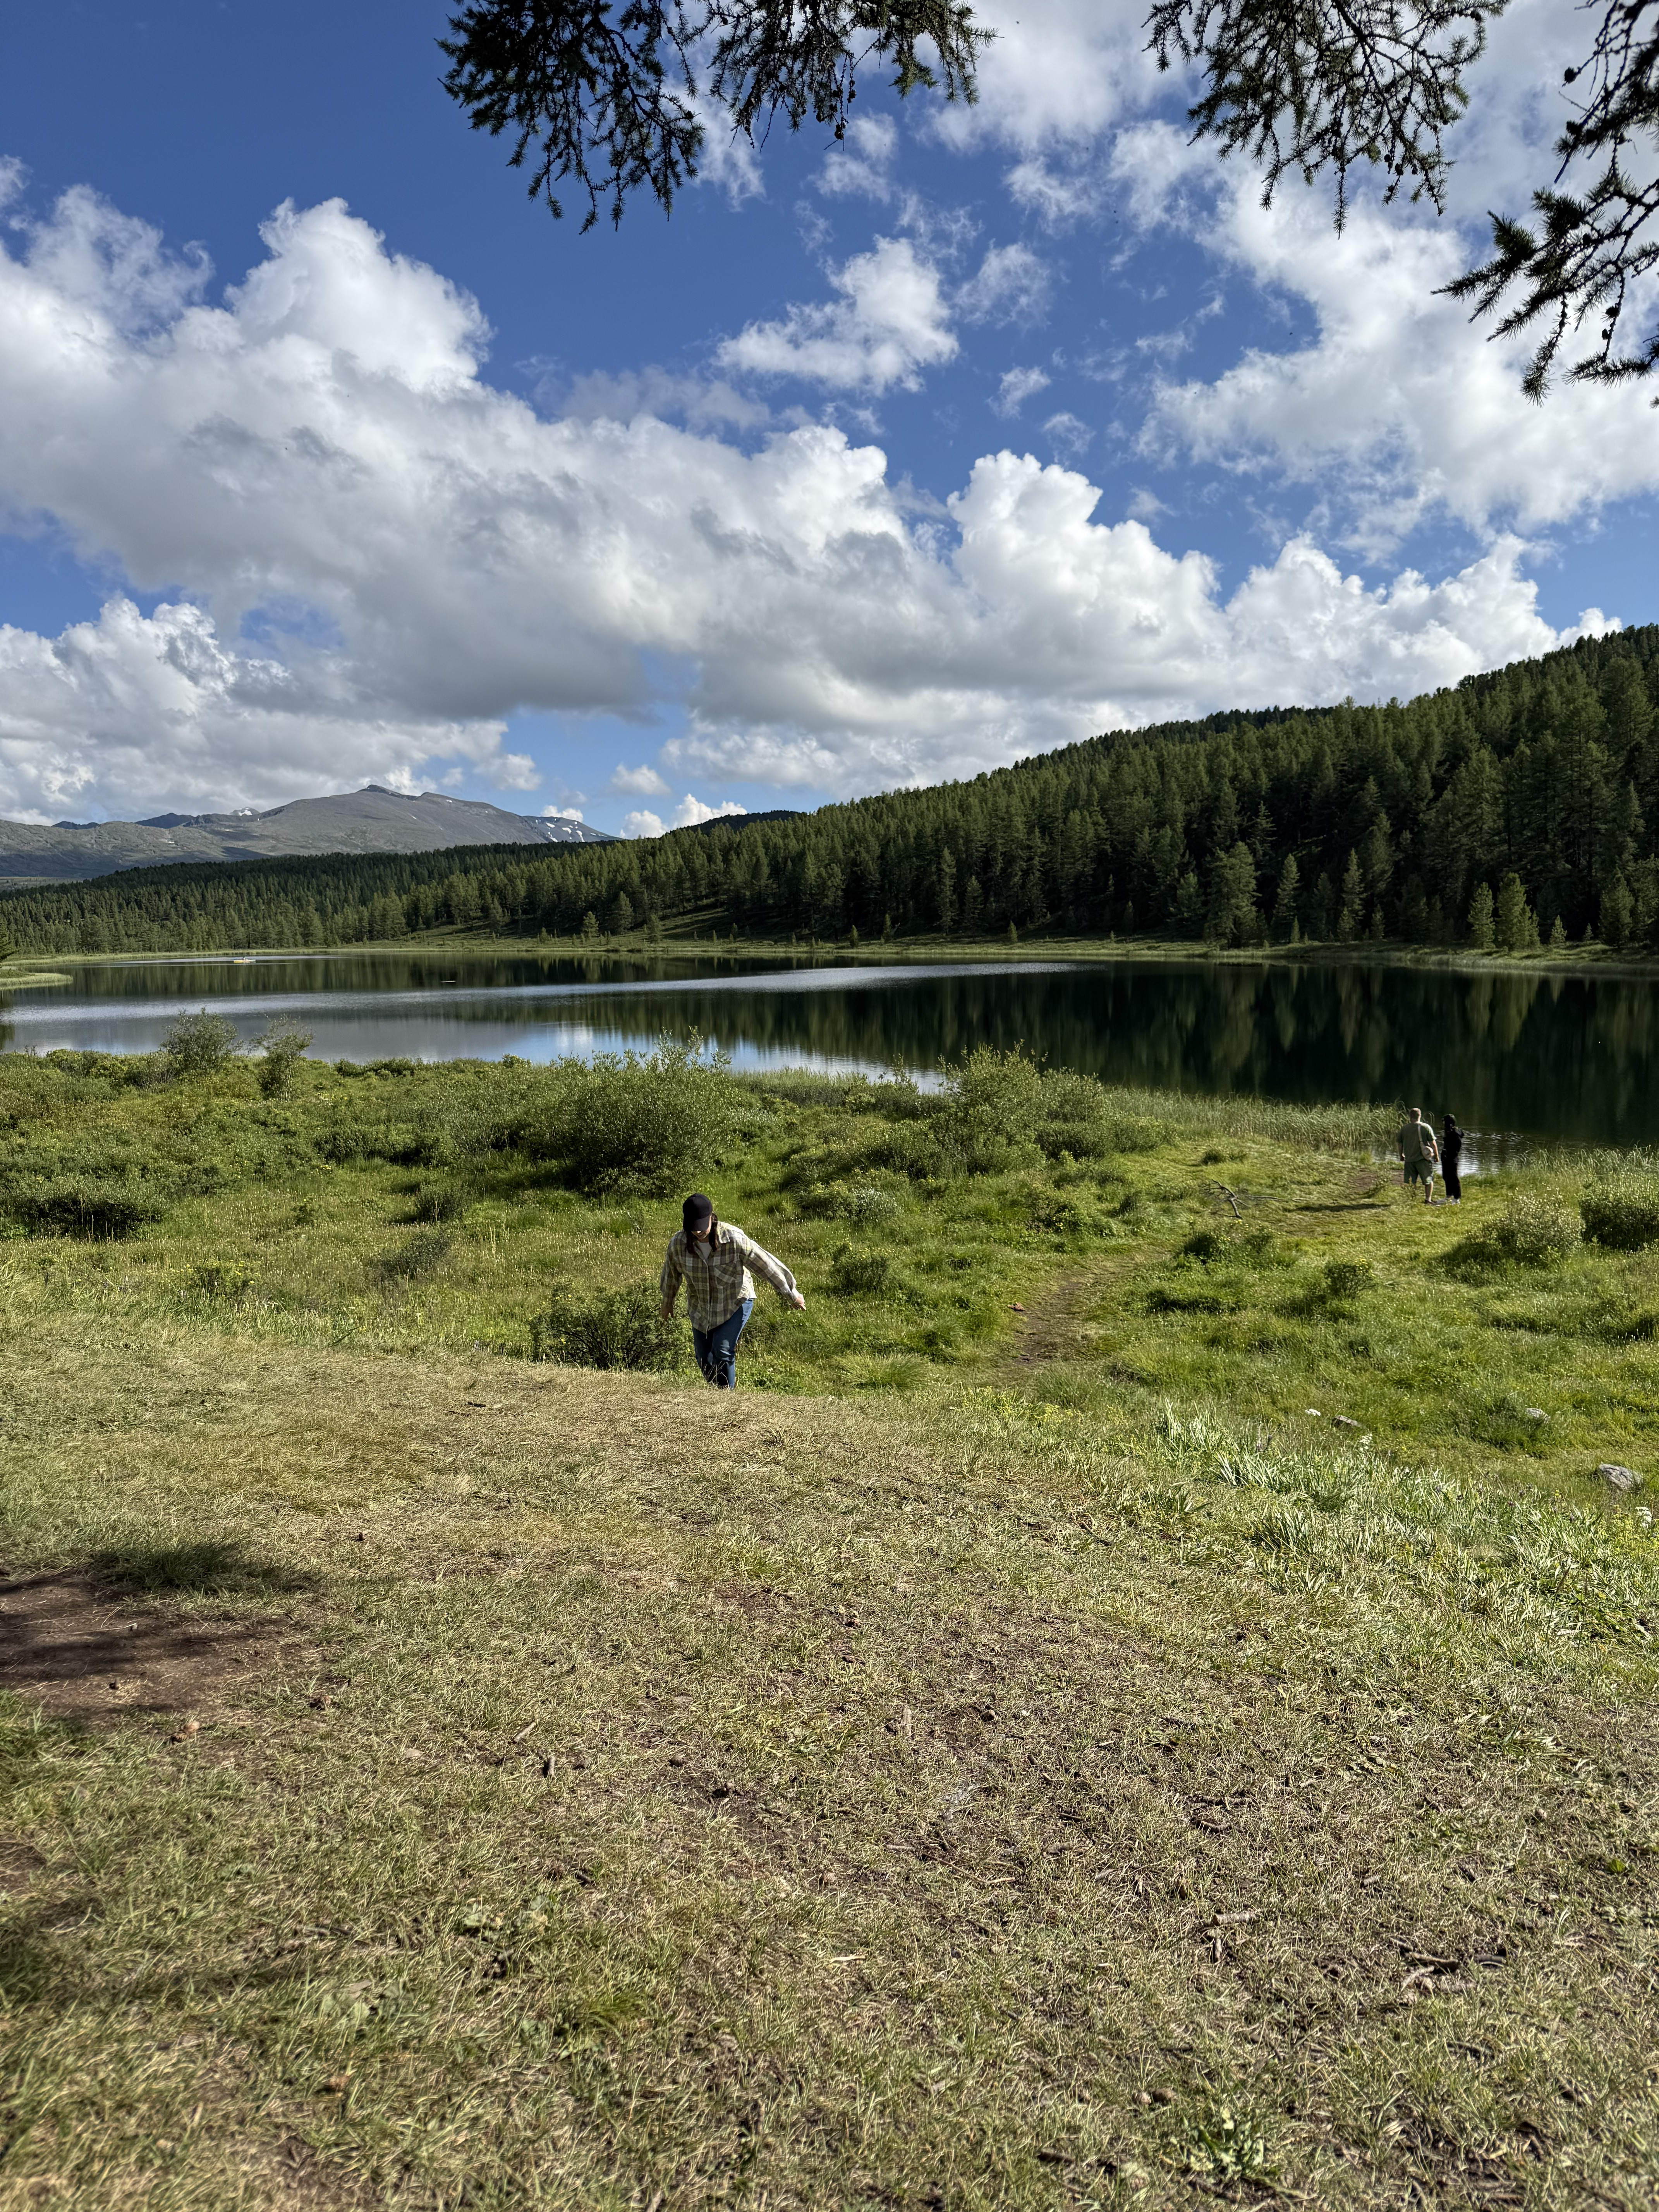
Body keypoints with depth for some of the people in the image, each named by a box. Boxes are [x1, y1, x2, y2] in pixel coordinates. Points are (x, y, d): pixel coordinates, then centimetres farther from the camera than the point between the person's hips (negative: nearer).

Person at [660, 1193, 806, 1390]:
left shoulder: (734, 1239, -30)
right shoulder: (678, 1244, -19)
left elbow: (765, 1265, -19)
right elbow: (671, 1273, 3)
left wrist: (793, 1296, -10)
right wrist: (667, 1303, 20)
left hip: (736, 1302, -4)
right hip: (701, 1308, 4)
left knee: (723, 1350, -19)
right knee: (704, 1359, 9)